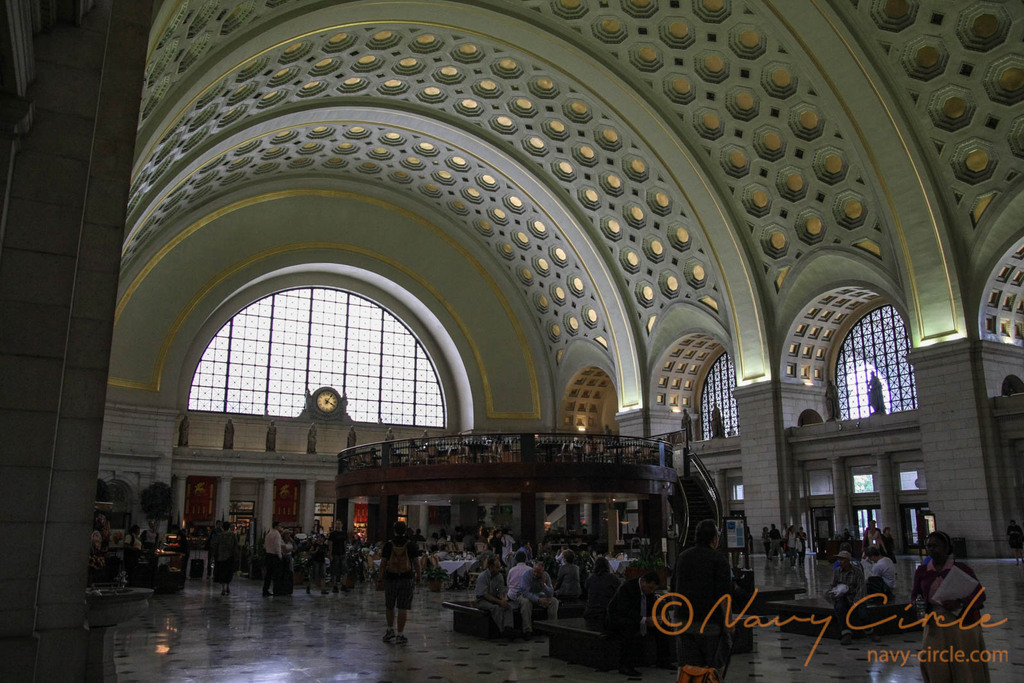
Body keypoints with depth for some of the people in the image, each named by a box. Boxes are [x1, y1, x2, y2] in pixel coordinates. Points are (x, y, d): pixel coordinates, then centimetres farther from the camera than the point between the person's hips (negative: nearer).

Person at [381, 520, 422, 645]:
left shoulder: (388, 545, -4)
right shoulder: (411, 545, -5)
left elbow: (383, 563, -2)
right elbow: (417, 563, -3)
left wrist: (382, 574, 14)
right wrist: (418, 576, 11)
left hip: (390, 578, 1)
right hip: (407, 579, -1)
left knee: (389, 606, 19)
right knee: (403, 608, 2)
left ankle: (390, 630, 30)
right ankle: (400, 635, 3)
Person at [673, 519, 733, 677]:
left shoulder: (682, 556, 9)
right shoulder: (719, 559, -9)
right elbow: (723, 594, -15)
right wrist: (728, 622, -9)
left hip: (684, 620, 5)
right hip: (710, 622, -5)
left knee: (687, 666, 5)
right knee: (718, 664, 15)